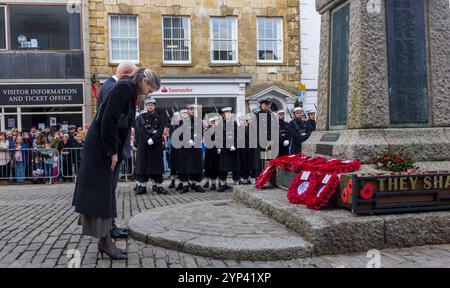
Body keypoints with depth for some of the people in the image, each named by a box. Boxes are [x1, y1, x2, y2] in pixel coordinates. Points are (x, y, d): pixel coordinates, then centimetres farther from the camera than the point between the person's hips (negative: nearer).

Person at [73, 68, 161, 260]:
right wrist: (112, 152, -19)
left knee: (106, 193, 10)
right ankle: (105, 241, 4)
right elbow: (108, 119, -22)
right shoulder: (124, 87, -15)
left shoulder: (130, 91, 14)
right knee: (102, 192, -4)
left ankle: (104, 240, 17)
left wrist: (115, 151, 11)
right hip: (100, 148, -10)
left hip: (107, 147, 10)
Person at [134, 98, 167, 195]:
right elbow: (140, 130, -3)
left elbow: (161, 130, -2)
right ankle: (142, 187, 2)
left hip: (157, 145, 0)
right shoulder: (141, 117, 11)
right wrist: (148, 139, -16)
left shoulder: (159, 118, 12)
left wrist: (153, 139, -15)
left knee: (157, 165, 0)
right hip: (143, 145, 0)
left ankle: (159, 186, 3)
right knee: (142, 165, -1)